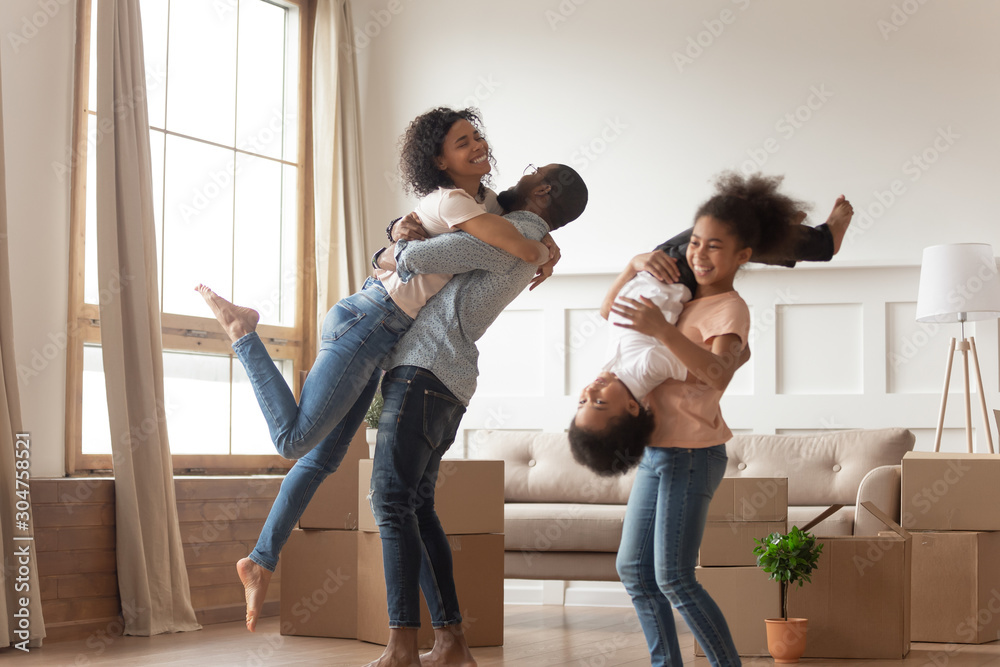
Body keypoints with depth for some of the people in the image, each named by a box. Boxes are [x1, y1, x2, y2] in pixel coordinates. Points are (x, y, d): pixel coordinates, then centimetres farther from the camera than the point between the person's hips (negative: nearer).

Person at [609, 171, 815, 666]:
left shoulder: (729, 309, -14)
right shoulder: (687, 293, 11)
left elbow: (718, 372, -32)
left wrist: (661, 330, -42)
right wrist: (642, 262, 1)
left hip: (692, 454, -9)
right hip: (658, 450, 9)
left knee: (673, 578, -9)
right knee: (634, 569, 10)